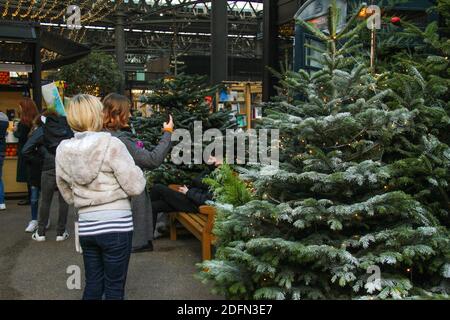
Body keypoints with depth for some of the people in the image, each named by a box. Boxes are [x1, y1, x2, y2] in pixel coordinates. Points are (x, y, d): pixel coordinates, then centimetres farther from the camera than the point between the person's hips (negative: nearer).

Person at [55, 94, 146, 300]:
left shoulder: (63, 151, 3)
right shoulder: (111, 144, -14)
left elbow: (67, 193, 15)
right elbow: (135, 187, -13)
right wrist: (135, 169, 5)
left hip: (86, 226, 5)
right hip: (116, 225, -5)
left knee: (93, 285, 17)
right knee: (114, 287, 7)